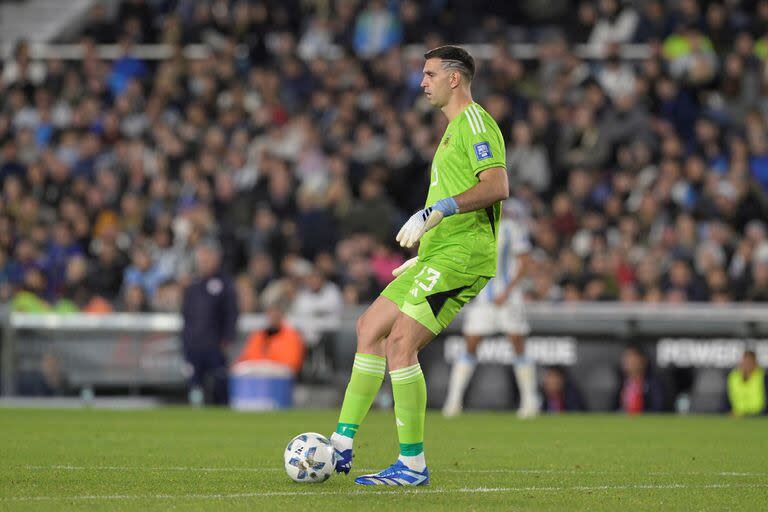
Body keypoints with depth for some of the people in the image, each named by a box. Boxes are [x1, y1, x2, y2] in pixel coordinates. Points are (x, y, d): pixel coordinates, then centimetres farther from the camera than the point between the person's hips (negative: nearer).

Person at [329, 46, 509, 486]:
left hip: (461, 256, -11)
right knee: (370, 328, 10)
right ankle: (341, 446, 12)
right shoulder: (456, 127, 23)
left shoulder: (475, 122, -9)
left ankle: (413, 465, -11)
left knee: (400, 344, -16)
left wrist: (436, 211, -28)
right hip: (438, 254, 11)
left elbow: (497, 187, -23)